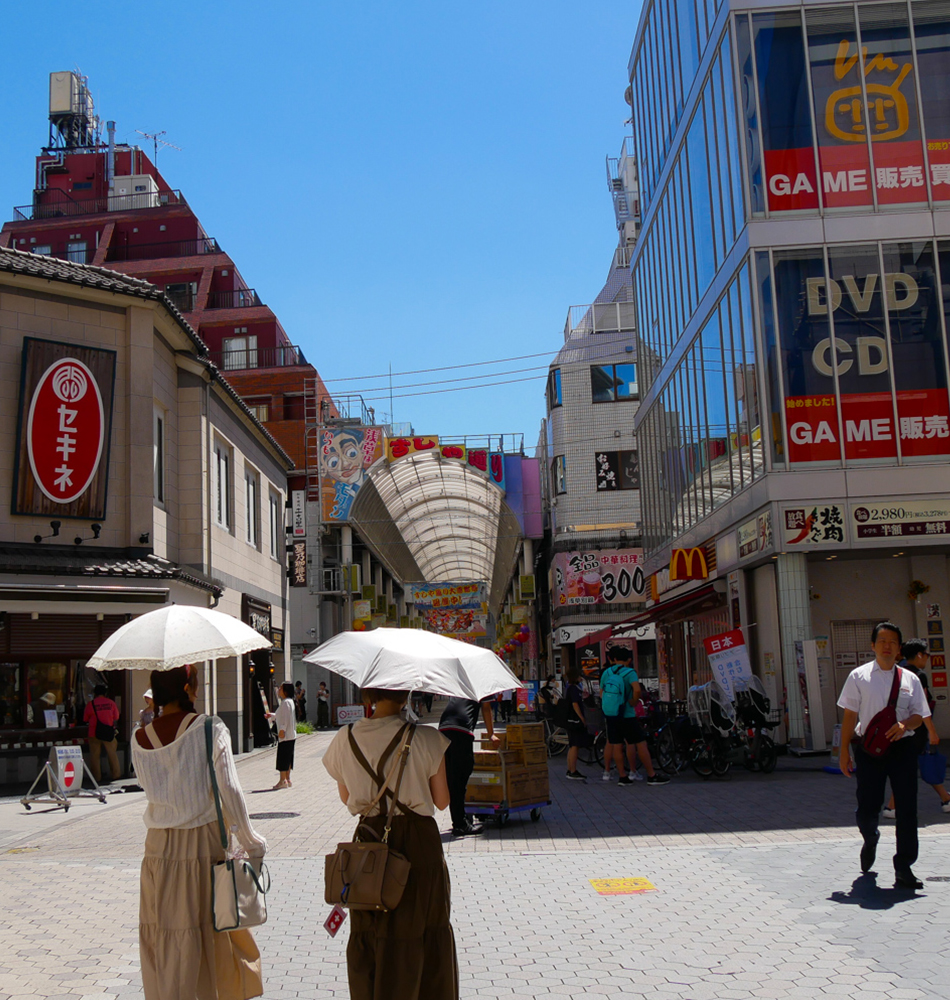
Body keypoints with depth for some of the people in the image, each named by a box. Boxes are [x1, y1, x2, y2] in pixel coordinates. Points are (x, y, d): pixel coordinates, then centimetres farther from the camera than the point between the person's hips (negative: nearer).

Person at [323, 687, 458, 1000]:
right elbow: (442, 801, -4)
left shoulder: (344, 740, -4)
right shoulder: (426, 739, -13)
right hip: (419, 844, -3)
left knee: (369, 936, 15)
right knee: (423, 936, 12)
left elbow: (346, 797, 10)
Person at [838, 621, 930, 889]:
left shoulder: (909, 679, 8)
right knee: (866, 809, 0)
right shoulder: (859, 676, 2)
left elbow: (919, 716, 8)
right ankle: (871, 840, 37)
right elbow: (850, 715, 2)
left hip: (902, 747, 2)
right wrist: (844, 751, -2)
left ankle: (903, 868, 11)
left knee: (906, 809, 0)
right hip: (868, 748, -2)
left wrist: (904, 724, -16)